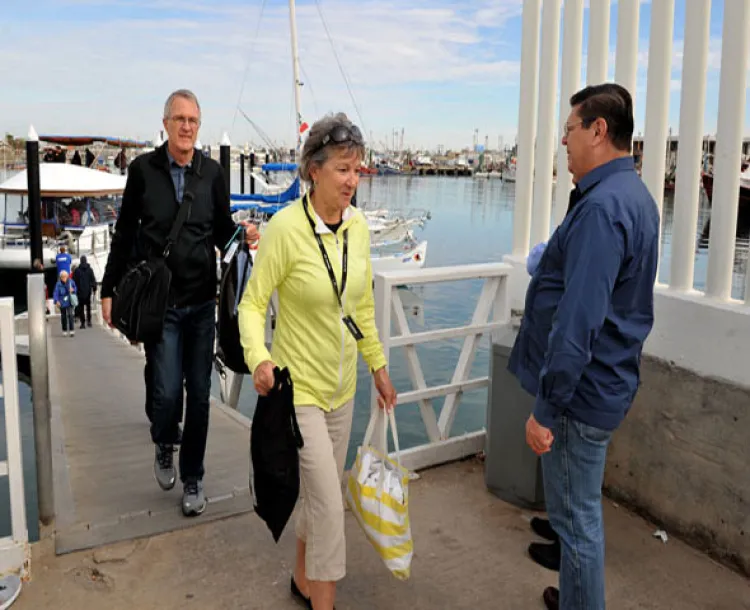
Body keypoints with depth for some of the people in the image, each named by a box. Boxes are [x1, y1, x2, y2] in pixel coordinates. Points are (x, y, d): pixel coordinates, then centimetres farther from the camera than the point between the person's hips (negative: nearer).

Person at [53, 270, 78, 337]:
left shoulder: (71, 282, -5)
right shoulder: (58, 284, -10)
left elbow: (75, 289, 10)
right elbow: (55, 293, -12)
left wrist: (73, 290, -13)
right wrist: (57, 301, -25)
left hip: (70, 302, -1)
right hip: (62, 303, 1)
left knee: (70, 315, -13)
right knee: (63, 316, 11)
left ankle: (72, 330, -12)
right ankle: (65, 331, 23)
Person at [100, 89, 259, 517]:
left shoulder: (212, 172, 3)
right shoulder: (143, 169, -1)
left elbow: (223, 229, 9)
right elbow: (125, 234, 5)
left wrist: (243, 236, -15)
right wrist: (110, 290, 5)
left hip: (202, 302, 2)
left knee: (200, 394, 6)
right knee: (167, 391, -7)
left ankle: (193, 479, 23)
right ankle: (164, 446, 28)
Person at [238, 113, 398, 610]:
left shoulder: (358, 226, -1)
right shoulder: (286, 227, -19)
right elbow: (253, 304, -15)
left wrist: (379, 366, 13)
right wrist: (259, 358, -32)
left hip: (342, 386, 6)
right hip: (298, 388, -6)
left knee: (322, 493, 20)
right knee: (330, 505, -3)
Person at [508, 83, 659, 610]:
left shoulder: (601, 206, -24)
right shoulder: (635, 195, 10)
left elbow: (577, 324, -29)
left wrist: (545, 408, -23)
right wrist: (556, 265, 12)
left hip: (582, 392, -10)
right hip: (611, 383, 10)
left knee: (577, 518, 6)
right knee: (581, 510, 25)